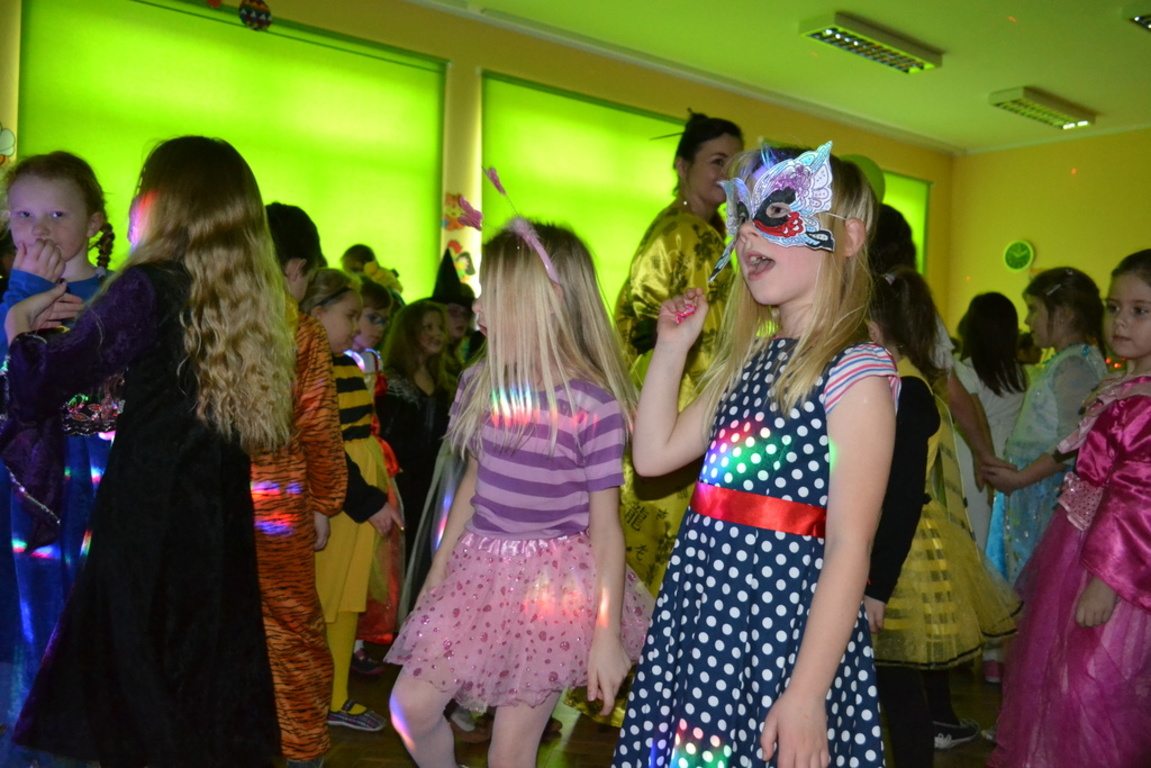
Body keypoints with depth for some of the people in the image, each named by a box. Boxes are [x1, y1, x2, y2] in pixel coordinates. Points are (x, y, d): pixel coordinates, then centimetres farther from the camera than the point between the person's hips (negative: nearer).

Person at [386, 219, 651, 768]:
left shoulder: (594, 405, -16)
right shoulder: (481, 384, 1)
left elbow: (605, 524, -11)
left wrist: (606, 632, -10)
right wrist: (436, 574, 16)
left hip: (553, 581, -5)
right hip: (479, 567, 5)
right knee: (411, 705, 1)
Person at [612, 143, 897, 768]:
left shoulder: (856, 372, -12)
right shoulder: (747, 361, 11)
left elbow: (849, 546, -17)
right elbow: (653, 454, 14)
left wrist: (806, 693, -20)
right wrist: (671, 347, 10)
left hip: (785, 624, -7)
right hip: (700, 614, 8)